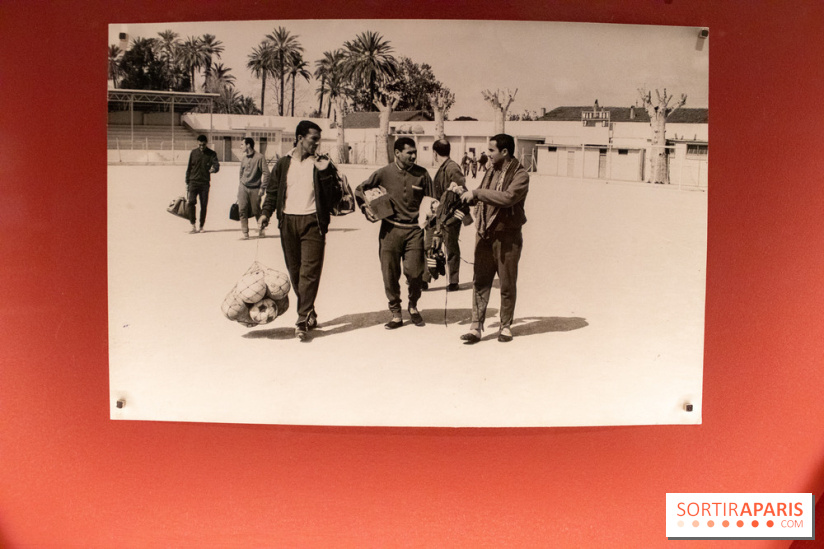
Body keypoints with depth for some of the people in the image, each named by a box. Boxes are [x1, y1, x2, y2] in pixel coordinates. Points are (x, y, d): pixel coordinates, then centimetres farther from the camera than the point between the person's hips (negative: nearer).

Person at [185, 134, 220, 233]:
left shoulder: (212, 154, 2)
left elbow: (216, 165, -13)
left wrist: (214, 168, -39)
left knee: (203, 205, 2)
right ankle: (193, 225, -7)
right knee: (190, 202, -15)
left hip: (205, 183, -1)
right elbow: (189, 168, 12)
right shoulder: (193, 153, 7)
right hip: (193, 182, 1)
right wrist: (187, 182, 8)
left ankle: (201, 226, 14)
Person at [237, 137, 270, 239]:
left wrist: (262, 187, -14)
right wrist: (240, 183, 16)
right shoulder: (243, 157, 9)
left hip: (255, 189, -4)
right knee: (243, 211, -2)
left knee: (256, 211, 4)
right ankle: (245, 233, 4)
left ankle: (260, 230, 23)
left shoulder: (259, 157, -9)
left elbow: (266, 173, -11)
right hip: (243, 188, 4)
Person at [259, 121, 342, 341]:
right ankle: (309, 313, 26)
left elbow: (335, 197, -2)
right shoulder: (283, 164, 10)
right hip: (288, 222, 3)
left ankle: (303, 322, -9)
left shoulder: (323, 165, 4)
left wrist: (324, 173, -14)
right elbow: (273, 191, 16)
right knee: (295, 272, 9)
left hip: (312, 222, -3)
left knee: (310, 272, -10)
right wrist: (266, 213, 1)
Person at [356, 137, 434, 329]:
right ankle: (396, 314, 18)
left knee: (414, 270, -7)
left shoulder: (421, 174, 2)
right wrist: (366, 209, -1)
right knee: (390, 274, 3)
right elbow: (360, 189, 12)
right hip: (390, 229, 0)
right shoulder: (384, 173, 0)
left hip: (414, 229, 0)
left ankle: (413, 305, 21)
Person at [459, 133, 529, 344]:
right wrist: (464, 193, 3)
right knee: (480, 282, 2)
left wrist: (477, 193, -23)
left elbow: (507, 197, -27)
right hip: (485, 234, 5)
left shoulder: (520, 175, -10)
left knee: (507, 285, 7)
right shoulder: (492, 171, 12)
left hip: (507, 237, -5)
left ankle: (506, 326, 21)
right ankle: (476, 326, 5)